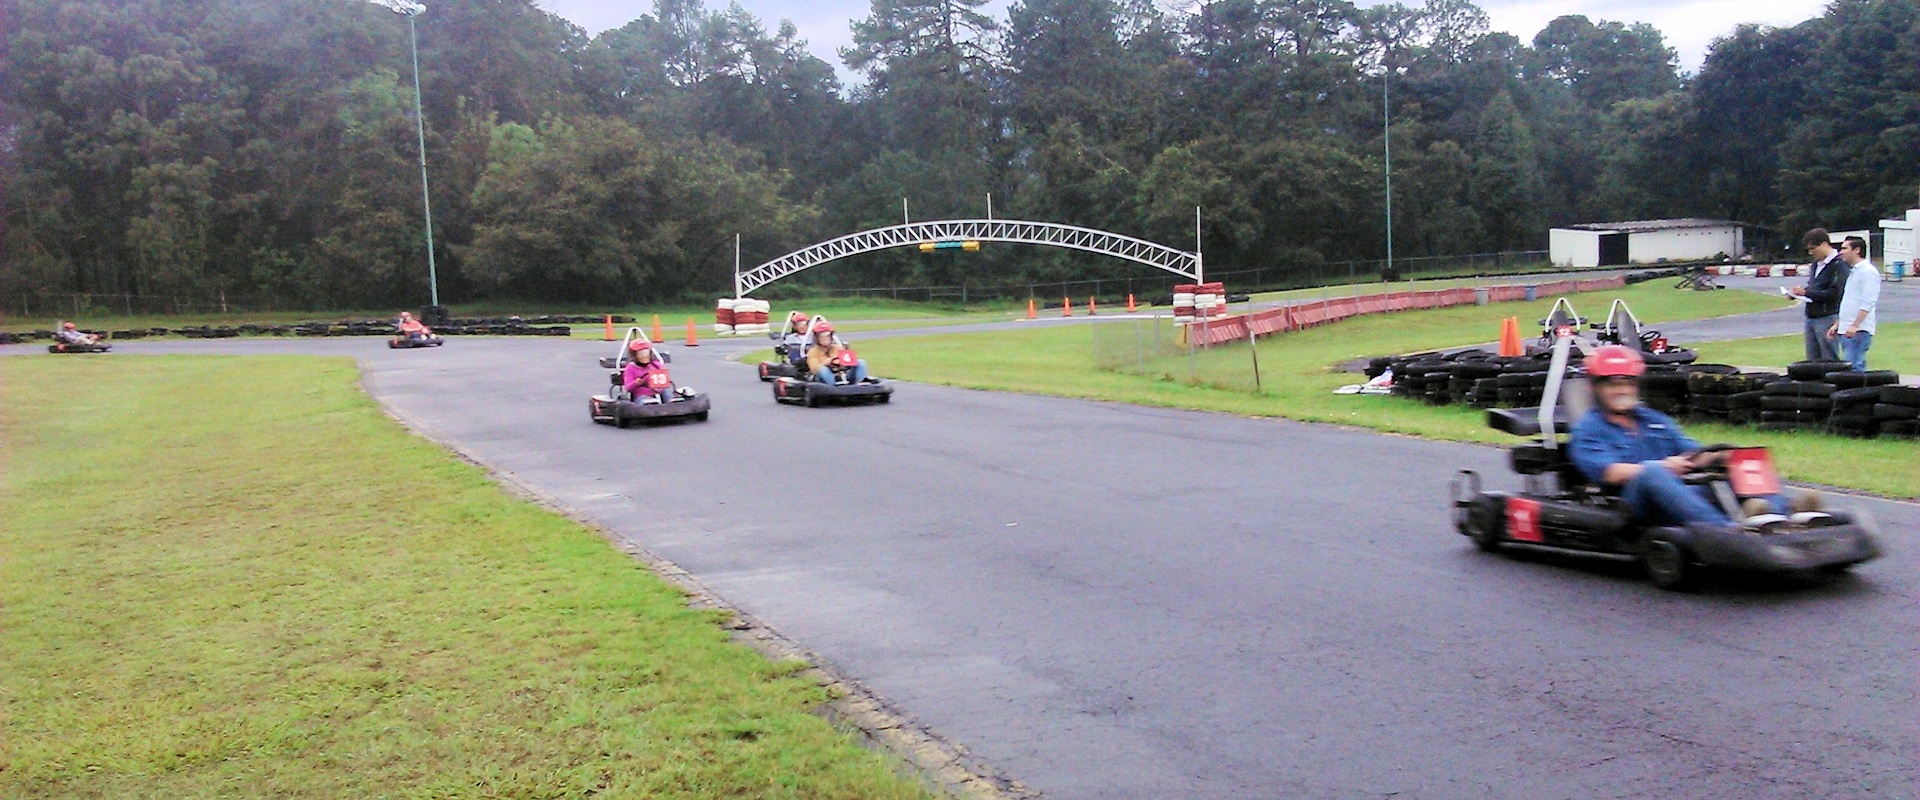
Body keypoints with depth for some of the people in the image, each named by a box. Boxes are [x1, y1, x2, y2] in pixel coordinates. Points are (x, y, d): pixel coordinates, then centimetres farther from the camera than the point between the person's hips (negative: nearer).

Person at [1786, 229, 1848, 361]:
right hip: (1811, 318, 8)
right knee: (1812, 360, 10)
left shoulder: (1839, 264, -11)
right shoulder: (1817, 263, 16)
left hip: (1827, 318, -8)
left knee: (1830, 361, -3)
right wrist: (1801, 290, 1)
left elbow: (1834, 293, -18)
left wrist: (1806, 292, -15)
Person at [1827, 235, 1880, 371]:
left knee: (1853, 368, -15)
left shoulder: (1867, 271, -10)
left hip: (1858, 331, -10)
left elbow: (1868, 302, -18)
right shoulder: (1852, 271, 21)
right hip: (1846, 330, 10)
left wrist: (1855, 325, -24)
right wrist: (1837, 324, 21)